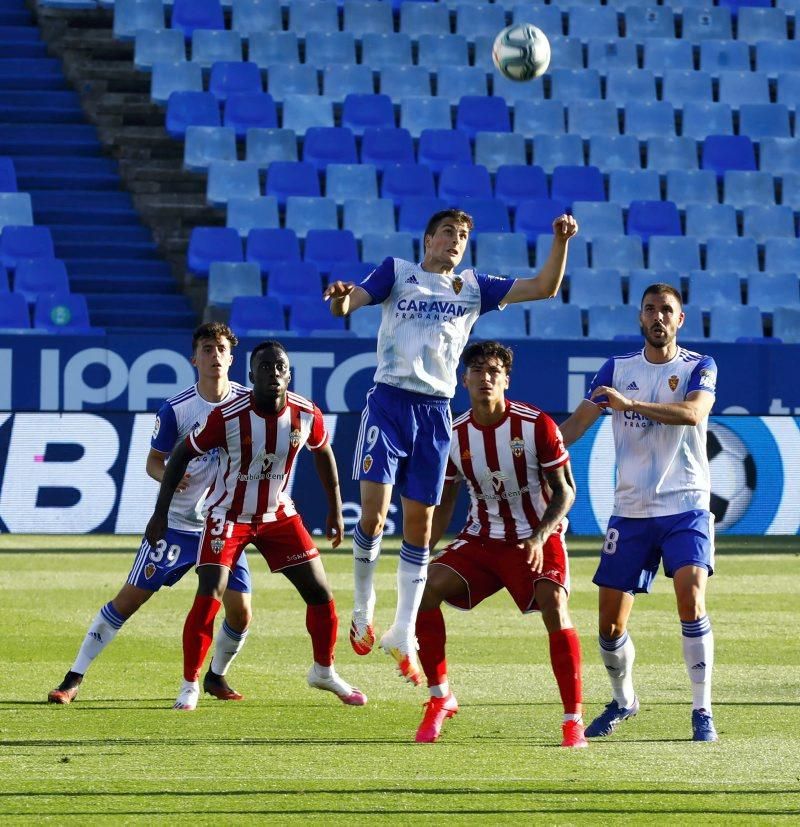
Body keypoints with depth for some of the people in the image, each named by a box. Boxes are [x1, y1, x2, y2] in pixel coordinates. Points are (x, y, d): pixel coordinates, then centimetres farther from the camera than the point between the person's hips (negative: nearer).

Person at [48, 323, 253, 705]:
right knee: (128, 599, -6)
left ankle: (216, 675, 23)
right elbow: (154, 460, -1)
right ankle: (74, 678, 2)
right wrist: (169, 477, -22)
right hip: (176, 524, -2)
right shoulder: (176, 409, -10)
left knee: (240, 613, -6)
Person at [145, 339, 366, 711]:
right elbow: (182, 455, -12)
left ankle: (324, 671, 26)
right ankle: (190, 686, -3)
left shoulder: (306, 415, -13)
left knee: (320, 594, 3)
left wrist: (335, 510, 13)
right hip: (229, 516, -4)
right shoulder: (227, 416, -24)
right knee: (208, 599, -17)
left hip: (278, 514, 4)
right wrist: (160, 513, -11)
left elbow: (323, 452, 9)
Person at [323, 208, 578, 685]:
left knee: (420, 525, 4)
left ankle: (403, 635, 12)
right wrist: (341, 299, -27)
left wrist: (561, 243, -5)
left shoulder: (474, 287, 14)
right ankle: (363, 609, 9)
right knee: (374, 514, -12)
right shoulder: (397, 272, 7)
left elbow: (544, 288, 11)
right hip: (389, 404, -3)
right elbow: (347, 305, -3)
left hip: (435, 413, 3)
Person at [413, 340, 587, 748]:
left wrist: (539, 538, -24)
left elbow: (564, 491, -8)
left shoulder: (536, 425, -13)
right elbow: (442, 504, 8)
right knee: (426, 587, -16)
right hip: (481, 538, 4)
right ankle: (440, 698, -1)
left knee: (554, 607, -27)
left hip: (538, 537, -4)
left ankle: (574, 721, -17)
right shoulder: (454, 436, -3)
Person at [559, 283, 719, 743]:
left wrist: (631, 403, -31)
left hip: (686, 506, -3)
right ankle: (623, 701, 28)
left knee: (691, 597, -23)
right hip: (631, 511, 3)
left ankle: (702, 711, -15)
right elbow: (578, 423, 6)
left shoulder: (699, 368, 0)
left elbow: (693, 412, -21)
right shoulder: (618, 369, 9)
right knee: (610, 624, 2)